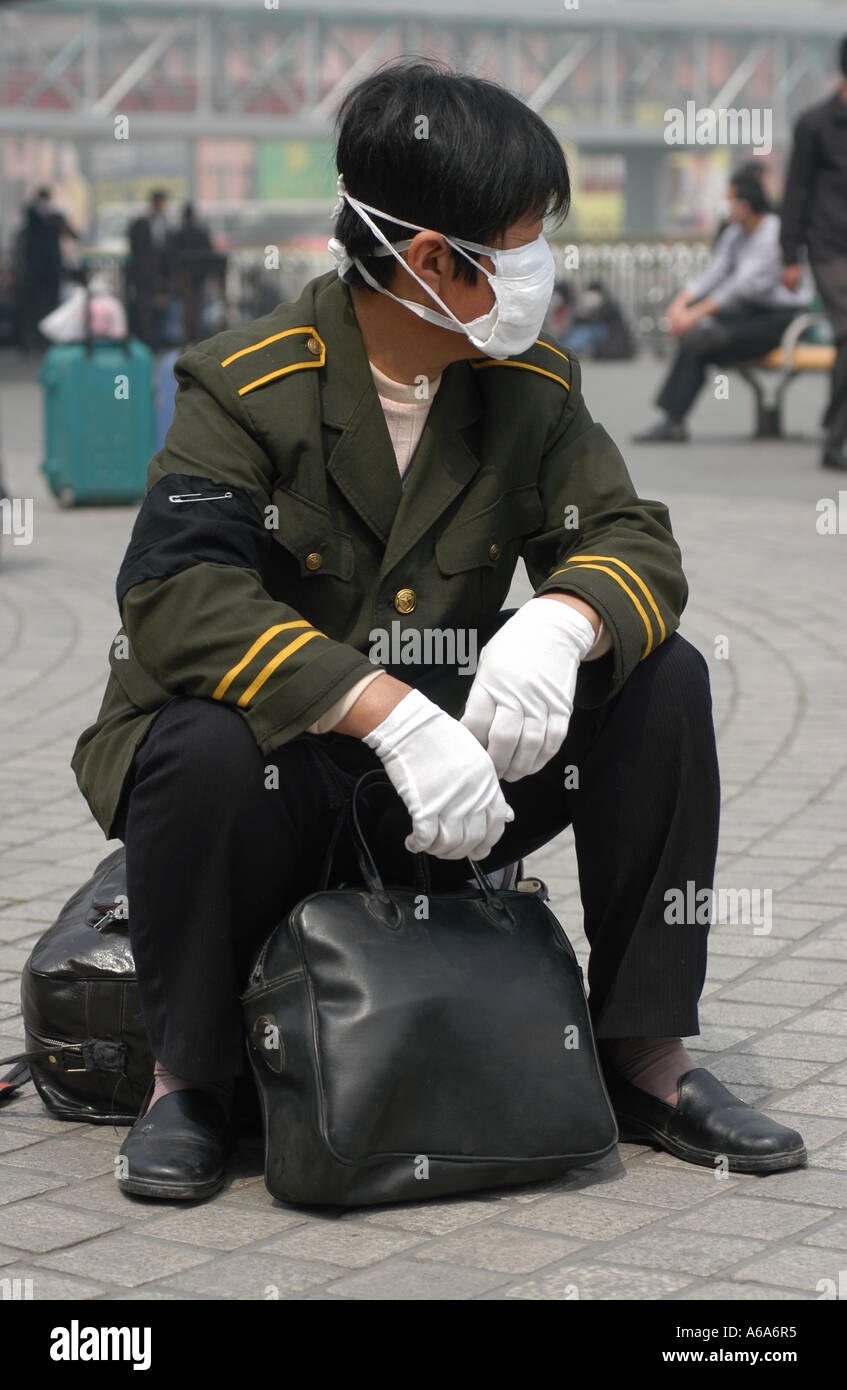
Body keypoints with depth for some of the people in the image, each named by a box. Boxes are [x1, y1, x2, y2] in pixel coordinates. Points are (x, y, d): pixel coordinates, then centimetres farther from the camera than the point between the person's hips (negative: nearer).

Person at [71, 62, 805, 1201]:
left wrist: (562, 622, -30)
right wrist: (386, 711, -42)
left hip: (451, 766, 5)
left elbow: (629, 538, -3)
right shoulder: (246, 391, -17)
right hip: (280, 769, -5)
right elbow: (177, 599, -30)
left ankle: (646, 1055, -4)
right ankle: (187, 1078, -13)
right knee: (211, 750, -38)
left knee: (665, 680, -13)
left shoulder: (533, 387, 0)